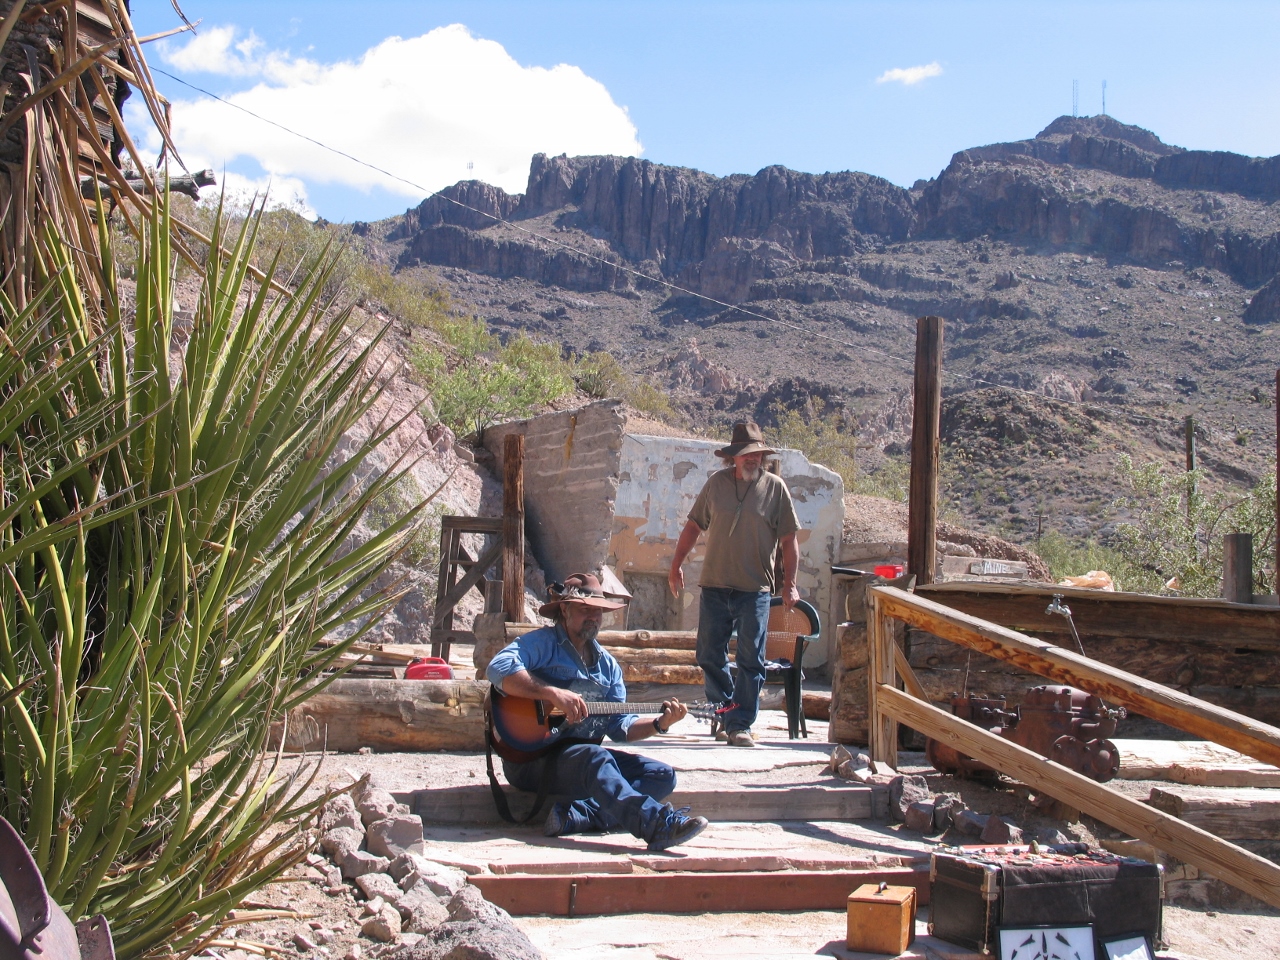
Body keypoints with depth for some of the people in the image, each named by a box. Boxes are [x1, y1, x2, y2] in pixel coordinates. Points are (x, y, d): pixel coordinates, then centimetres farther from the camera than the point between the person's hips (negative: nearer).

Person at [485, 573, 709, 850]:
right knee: (595, 758, -36)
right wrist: (553, 693, -30)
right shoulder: (543, 643, -3)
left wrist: (660, 723, -5)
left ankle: (574, 816, -28)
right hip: (532, 757, -7)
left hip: (586, 754, 7)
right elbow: (498, 668, -23)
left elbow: (621, 726, 14)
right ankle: (661, 826, -53)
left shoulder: (607, 664, 18)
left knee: (662, 776, -9)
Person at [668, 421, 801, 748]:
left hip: (755, 589, -2)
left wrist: (789, 583, -4)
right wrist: (676, 566, 8)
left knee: (750, 662, -1)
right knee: (710, 657, 6)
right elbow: (693, 526, 11)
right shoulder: (717, 482, 4)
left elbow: (788, 540, 2)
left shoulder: (775, 487, 0)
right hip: (714, 586, 2)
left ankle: (740, 724, 7)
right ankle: (726, 712, 24)